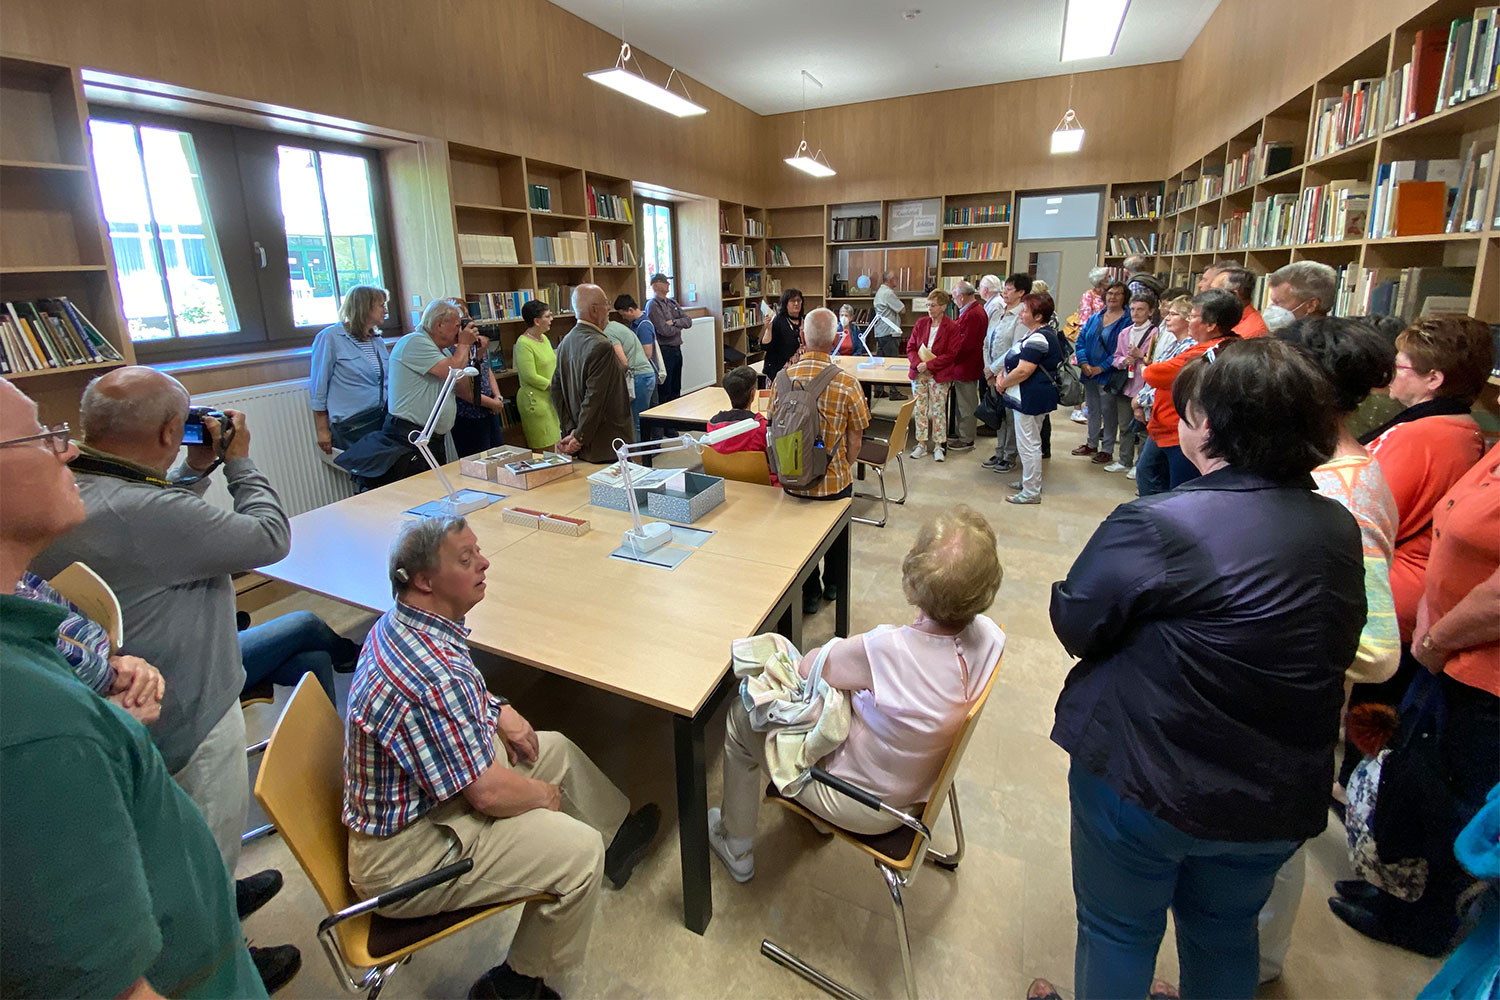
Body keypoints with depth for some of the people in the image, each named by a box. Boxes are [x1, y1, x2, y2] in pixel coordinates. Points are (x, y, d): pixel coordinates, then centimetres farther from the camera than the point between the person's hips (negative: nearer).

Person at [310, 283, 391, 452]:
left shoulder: (378, 341, 16)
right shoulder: (330, 338, -3)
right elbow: (318, 389, -3)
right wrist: (323, 431, -5)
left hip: (383, 418, 6)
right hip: (352, 425, -6)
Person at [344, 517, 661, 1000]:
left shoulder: (400, 623, -5)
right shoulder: (433, 679, -37)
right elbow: (488, 794, -28)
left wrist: (498, 710, 1)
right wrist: (546, 794, -8)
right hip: (403, 856, -10)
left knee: (555, 748, 16)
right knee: (580, 852, -14)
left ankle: (617, 838, 39)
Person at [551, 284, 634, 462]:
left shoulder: (565, 343, 8)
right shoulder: (601, 347, -20)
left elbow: (557, 392, 8)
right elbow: (594, 399, -23)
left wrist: (571, 430, 5)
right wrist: (579, 439, -15)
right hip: (608, 446, -9)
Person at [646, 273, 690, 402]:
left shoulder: (672, 302, 12)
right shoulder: (653, 305, -12)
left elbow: (688, 321, 5)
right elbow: (665, 330, -20)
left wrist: (675, 322, -13)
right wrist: (680, 326, -2)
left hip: (677, 350, 8)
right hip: (664, 351, -8)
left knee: (676, 388, 15)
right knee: (665, 391, -1)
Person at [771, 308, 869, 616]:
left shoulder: (783, 377, -12)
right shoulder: (847, 382, -18)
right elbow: (855, 442, -10)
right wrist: (843, 469, 9)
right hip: (835, 480, -1)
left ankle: (809, 594, 36)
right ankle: (833, 585, 46)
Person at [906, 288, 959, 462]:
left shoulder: (952, 327, -6)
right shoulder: (921, 323, 5)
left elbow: (951, 354, -11)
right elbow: (910, 347, 5)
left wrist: (928, 364, -18)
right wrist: (917, 363, -14)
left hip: (939, 375, -4)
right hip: (919, 373, 4)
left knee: (938, 410, 2)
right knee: (919, 409, 7)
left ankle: (938, 446, 12)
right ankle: (921, 444, 17)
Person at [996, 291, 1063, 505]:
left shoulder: (1038, 339, -22)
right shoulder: (1037, 333, 13)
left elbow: (1023, 371, -26)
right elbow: (1015, 360, 17)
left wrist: (1003, 383, -11)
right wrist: (1003, 378, 1)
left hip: (1031, 398, -11)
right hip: (1033, 396, 11)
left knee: (1028, 444, -3)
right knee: (1031, 442, 21)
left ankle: (1031, 492, 6)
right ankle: (1030, 481, 35)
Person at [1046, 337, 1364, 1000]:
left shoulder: (1155, 524, -27)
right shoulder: (1339, 529, -5)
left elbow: (1074, 624, -18)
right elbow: (1339, 650, 8)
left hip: (1146, 785, -5)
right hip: (1278, 800, 6)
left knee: (1118, 933, 20)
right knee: (1226, 936, 29)